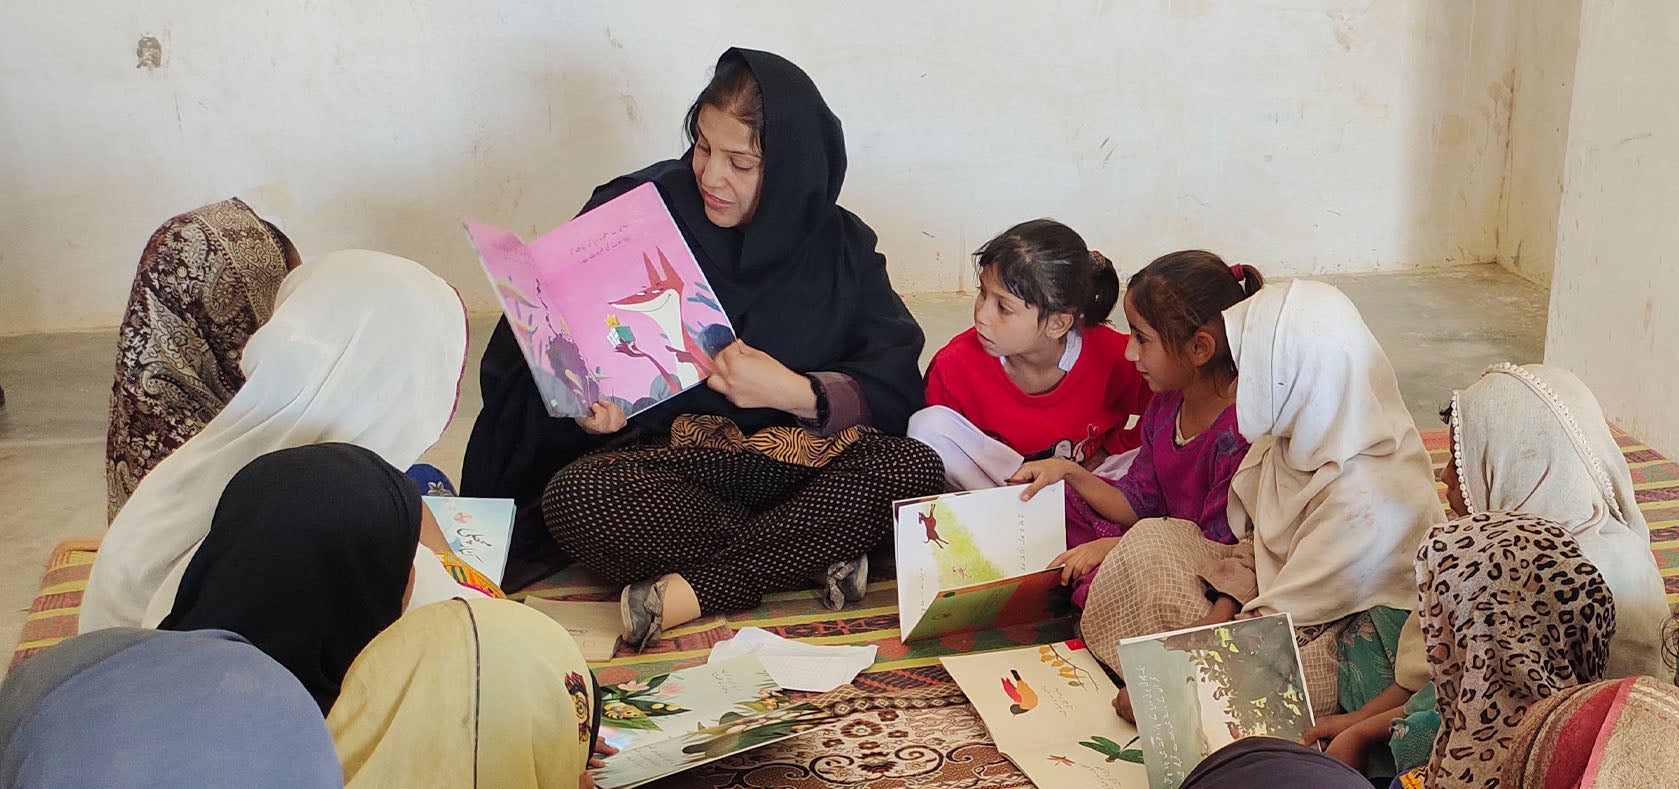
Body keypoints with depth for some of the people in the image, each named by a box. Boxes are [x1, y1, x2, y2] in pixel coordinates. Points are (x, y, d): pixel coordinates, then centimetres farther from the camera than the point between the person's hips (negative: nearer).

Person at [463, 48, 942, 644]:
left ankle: (689, 592, -29)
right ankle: (816, 555, -26)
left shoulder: (839, 246, 1)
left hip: (798, 455, 1)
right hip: (664, 455, -1)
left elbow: (896, 388, -7)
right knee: (575, 495, -34)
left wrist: (795, 392, -23)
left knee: (917, 470, -28)